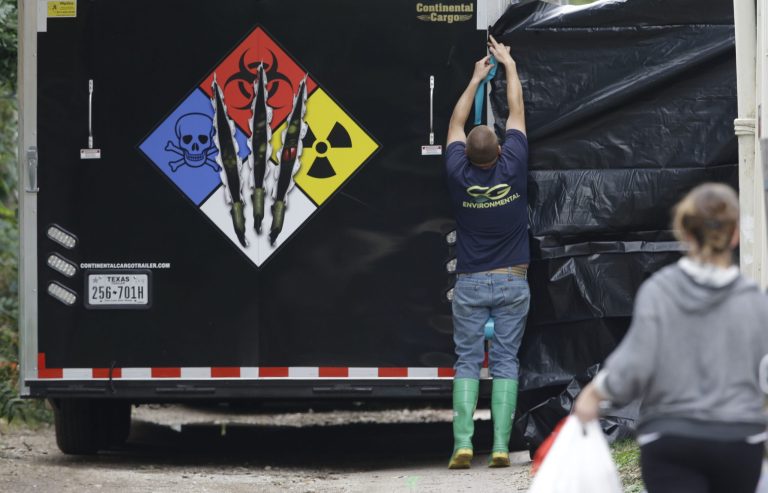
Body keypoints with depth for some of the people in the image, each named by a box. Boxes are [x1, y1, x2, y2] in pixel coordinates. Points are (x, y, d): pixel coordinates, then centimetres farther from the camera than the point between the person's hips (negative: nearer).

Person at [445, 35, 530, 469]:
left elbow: (456, 124, 10)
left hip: (471, 283, 0)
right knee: (506, 363, 0)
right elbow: (517, 112, 5)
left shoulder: (460, 175, -8)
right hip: (513, 283, 0)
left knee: (467, 363, 2)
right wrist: (509, 65, 18)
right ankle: (501, 446, -8)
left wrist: (476, 79, 22)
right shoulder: (513, 168, -9)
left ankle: (463, 443, -10)